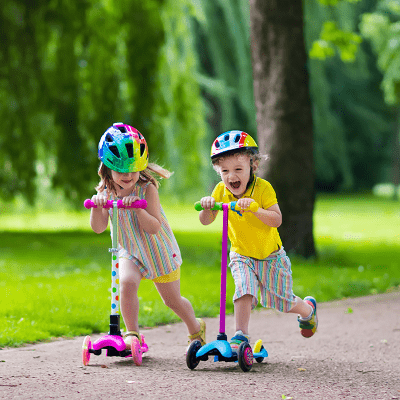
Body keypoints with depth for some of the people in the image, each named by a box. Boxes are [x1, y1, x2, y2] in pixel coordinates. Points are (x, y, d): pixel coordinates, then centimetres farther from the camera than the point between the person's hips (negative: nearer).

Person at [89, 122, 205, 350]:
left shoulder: (147, 189, -20)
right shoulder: (106, 192, -8)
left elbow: (153, 228, -25)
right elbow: (98, 227, -15)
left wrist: (138, 207, -40)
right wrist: (97, 205, -32)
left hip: (159, 251, -2)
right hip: (130, 252, 2)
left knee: (172, 300, 11)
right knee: (127, 282, -30)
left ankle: (196, 328, 40)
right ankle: (132, 333, -19)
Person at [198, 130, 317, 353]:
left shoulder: (263, 188, -22)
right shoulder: (222, 191, -10)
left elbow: (277, 220, -31)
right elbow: (206, 221, -13)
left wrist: (254, 209, -46)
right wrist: (207, 207, -35)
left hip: (270, 255, -2)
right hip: (242, 255, 2)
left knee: (281, 300, 7)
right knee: (244, 290, -23)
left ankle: (308, 309, 38)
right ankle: (241, 335, -18)